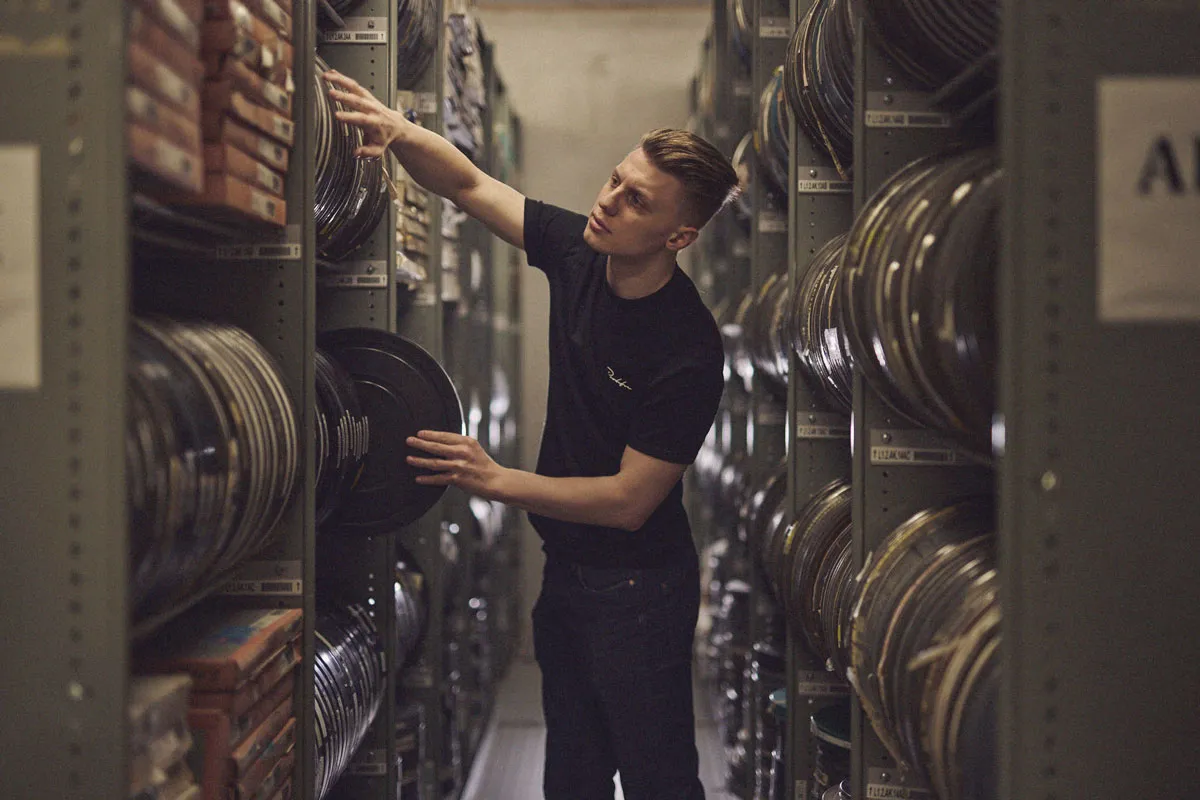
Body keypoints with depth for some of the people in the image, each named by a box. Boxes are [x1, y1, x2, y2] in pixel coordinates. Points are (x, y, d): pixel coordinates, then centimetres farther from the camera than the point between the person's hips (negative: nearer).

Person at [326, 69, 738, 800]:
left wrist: (496, 480, -25)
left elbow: (630, 501, -22)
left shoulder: (689, 352, -25)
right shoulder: (578, 253, -5)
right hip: (565, 570, 7)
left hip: (639, 586, -7)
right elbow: (469, 185, 3)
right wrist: (401, 133, -17)